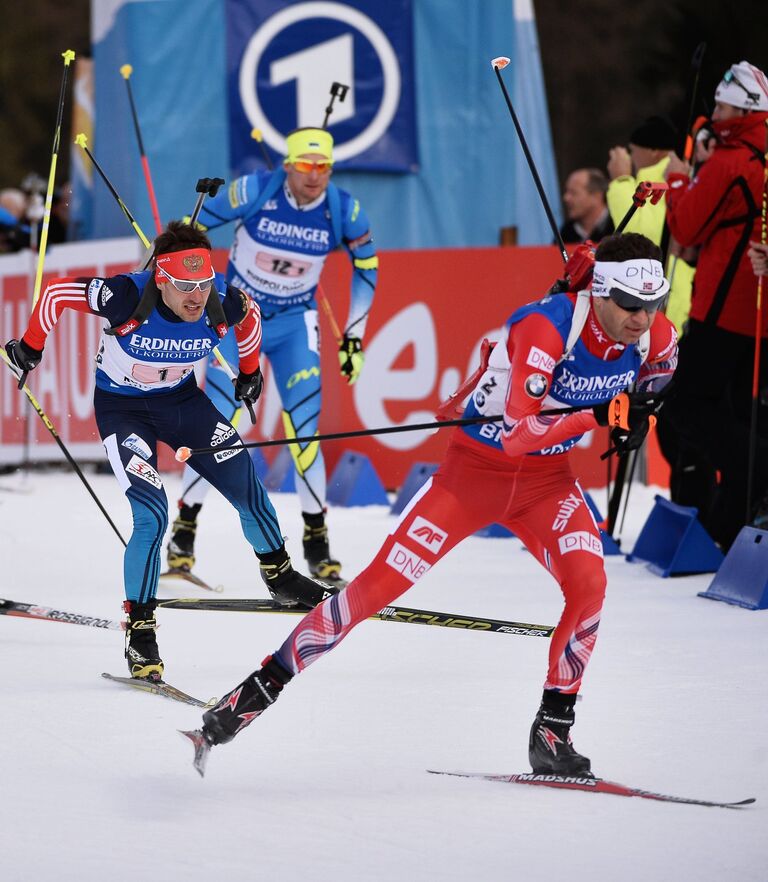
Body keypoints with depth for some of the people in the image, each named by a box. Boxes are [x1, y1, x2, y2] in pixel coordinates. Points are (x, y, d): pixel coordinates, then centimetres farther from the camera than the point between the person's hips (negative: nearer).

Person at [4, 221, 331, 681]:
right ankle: (140, 629, -3)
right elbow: (56, 293, -19)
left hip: (182, 398, 4)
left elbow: (250, 314, 3)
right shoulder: (127, 297, -34)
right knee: (152, 517, -17)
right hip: (123, 407, -4)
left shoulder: (222, 302, -23)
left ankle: (278, 573, 34)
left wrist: (250, 370, 16)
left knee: (247, 485, 5)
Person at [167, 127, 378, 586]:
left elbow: (367, 265, 4)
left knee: (305, 426, -11)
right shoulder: (255, 191, -21)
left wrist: (354, 336, 3)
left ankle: (316, 536, 2)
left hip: (294, 321, 1)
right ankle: (185, 527, 5)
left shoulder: (344, 211, -14)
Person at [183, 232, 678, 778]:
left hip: (548, 477, 4)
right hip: (478, 464, -4)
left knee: (589, 582, -22)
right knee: (379, 585, -7)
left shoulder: (656, 337, -12)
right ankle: (260, 690, 4)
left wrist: (637, 415, -3)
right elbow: (519, 433, -35)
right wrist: (601, 415, -40)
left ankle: (553, 731, -8)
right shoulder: (546, 327, -30)